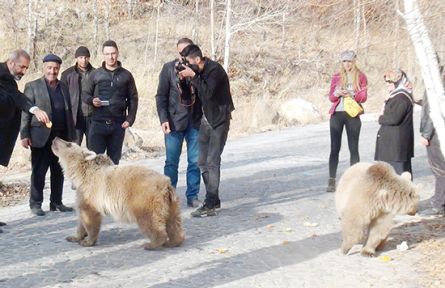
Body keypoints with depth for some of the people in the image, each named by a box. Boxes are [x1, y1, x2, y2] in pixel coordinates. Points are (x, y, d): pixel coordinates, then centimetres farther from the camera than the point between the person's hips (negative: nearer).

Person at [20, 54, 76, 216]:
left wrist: (71, 135, 12)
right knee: (38, 172, -1)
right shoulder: (32, 86, 2)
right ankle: (35, 204, 8)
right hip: (41, 137, -4)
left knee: (59, 172, 8)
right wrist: (24, 135, -10)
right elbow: (25, 112, -2)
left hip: (61, 136, 4)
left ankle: (56, 202, 18)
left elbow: (69, 112, 16)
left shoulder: (63, 87, 15)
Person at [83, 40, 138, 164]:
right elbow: (85, 93, 10)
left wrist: (130, 119, -2)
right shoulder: (96, 74, 6)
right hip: (98, 123, -1)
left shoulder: (126, 75, 7)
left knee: (114, 160, 8)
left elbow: (133, 98, 9)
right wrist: (91, 100, -13)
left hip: (118, 124, 1)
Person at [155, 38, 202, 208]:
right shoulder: (169, 68, 2)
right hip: (174, 122, -1)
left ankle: (192, 196, 14)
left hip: (195, 122, 1)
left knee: (195, 161, 5)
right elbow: (161, 96, 0)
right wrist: (163, 119, -8)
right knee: (171, 162, 2)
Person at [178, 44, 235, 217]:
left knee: (212, 162, -12)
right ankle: (214, 199, 22)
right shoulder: (199, 72, 6)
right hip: (206, 120, 9)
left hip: (219, 120, -9)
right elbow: (198, 94, 7)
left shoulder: (215, 70, -18)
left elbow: (208, 92, -29)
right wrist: (185, 79, -6)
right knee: (203, 162, 11)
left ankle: (210, 205, -13)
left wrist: (193, 76, -24)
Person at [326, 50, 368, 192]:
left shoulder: (360, 77, 6)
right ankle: (331, 181, -3)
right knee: (334, 148, -3)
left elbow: (364, 97, 0)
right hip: (337, 114, 1)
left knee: (353, 148, 0)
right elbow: (331, 97, 9)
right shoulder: (336, 77, 10)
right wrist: (337, 93, -14)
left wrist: (352, 95, -20)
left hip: (352, 115, -1)